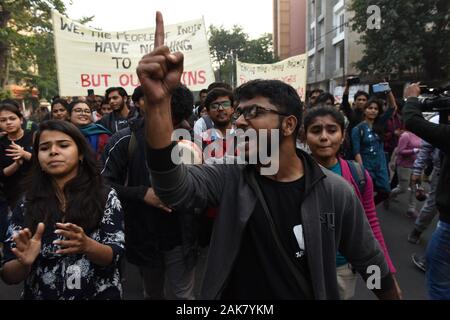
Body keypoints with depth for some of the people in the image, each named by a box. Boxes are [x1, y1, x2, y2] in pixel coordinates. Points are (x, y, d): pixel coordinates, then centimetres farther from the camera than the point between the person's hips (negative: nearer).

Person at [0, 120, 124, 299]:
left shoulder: (105, 197, -10)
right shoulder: (26, 206, -6)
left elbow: (115, 256, -14)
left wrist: (86, 245, -32)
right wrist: (24, 262, -26)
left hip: (98, 294, -1)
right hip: (39, 295, 2)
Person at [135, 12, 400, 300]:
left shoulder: (335, 191, -15)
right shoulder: (228, 177, -16)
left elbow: (370, 261, -3)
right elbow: (174, 188, -36)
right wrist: (159, 101, -49)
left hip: (315, 293, 0)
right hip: (238, 293, 1)